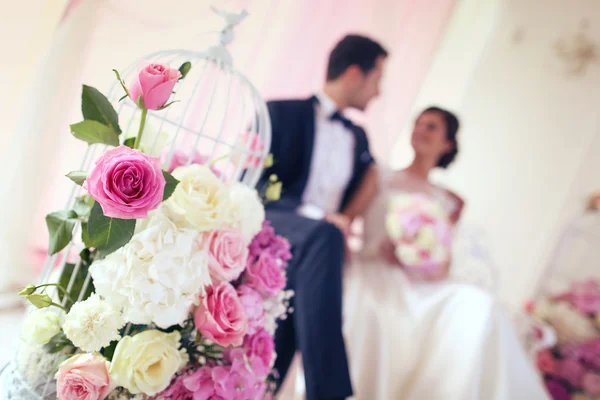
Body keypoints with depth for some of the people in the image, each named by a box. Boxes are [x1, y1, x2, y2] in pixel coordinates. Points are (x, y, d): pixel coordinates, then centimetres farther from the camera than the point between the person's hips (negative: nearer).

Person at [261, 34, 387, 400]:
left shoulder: (358, 139, 22)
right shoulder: (282, 113, 3)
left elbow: (351, 200, 27)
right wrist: (316, 216, -21)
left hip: (312, 242, 6)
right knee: (324, 235, -37)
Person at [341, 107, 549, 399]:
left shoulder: (451, 202, 23)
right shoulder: (380, 178, 17)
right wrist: (382, 248, -14)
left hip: (420, 285, 3)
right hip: (374, 276, -2)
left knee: (477, 307, -31)